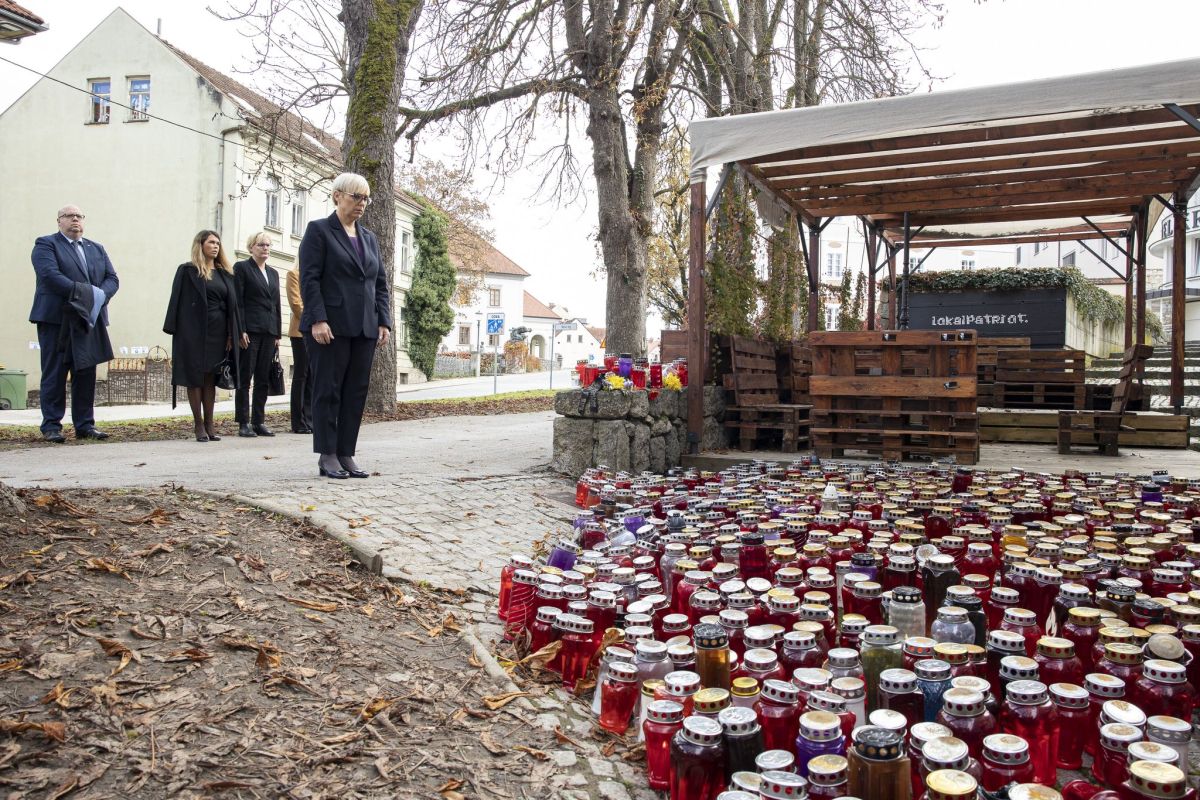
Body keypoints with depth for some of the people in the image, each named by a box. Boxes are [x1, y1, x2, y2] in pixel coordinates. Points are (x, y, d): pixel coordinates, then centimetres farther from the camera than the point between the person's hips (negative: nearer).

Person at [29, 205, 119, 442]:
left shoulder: (97, 248, 21)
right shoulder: (46, 244, 3)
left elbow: (112, 278, 11)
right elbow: (50, 274, -13)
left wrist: (101, 295, -10)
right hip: (56, 319, -5)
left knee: (87, 374, 5)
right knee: (54, 374, -2)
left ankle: (85, 425, 10)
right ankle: (51, 426, 3)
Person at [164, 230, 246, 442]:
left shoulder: (225, 273, 15)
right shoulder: (187, 271, 1)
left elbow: (232, 303, 13)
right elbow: (178, 301, -4)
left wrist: (237, 332, 6)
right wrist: (174, 331, -11)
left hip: (218, 331, 4)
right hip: (195, 331, -4)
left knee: (211, 378, 7)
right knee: (195, 377, -1)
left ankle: (209, 423, 11)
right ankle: (199, 425, 3)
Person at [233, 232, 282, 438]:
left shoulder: (273, 273, 19)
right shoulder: (242, 268, 1)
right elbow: (237, 301, -6)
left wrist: (278, 334, 12)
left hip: (269, 332, 6)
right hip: (250, 331, -6)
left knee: (263, 379, 6)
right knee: (245, 378, -2)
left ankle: (259, 421, 12)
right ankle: (243, 424, 2)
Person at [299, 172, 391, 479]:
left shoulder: (369, 238, 19)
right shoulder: (318, 230, 1)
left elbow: (381, 284, 17)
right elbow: (309, 278, -8)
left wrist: (384, 321, 6)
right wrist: (318, 319, -17)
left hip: (364, 328, 6)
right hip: (330, 327, -6)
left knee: (356, 392, 5)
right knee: (328, 390, 0)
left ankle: (346, 454, 11)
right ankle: (327, 456, 6)